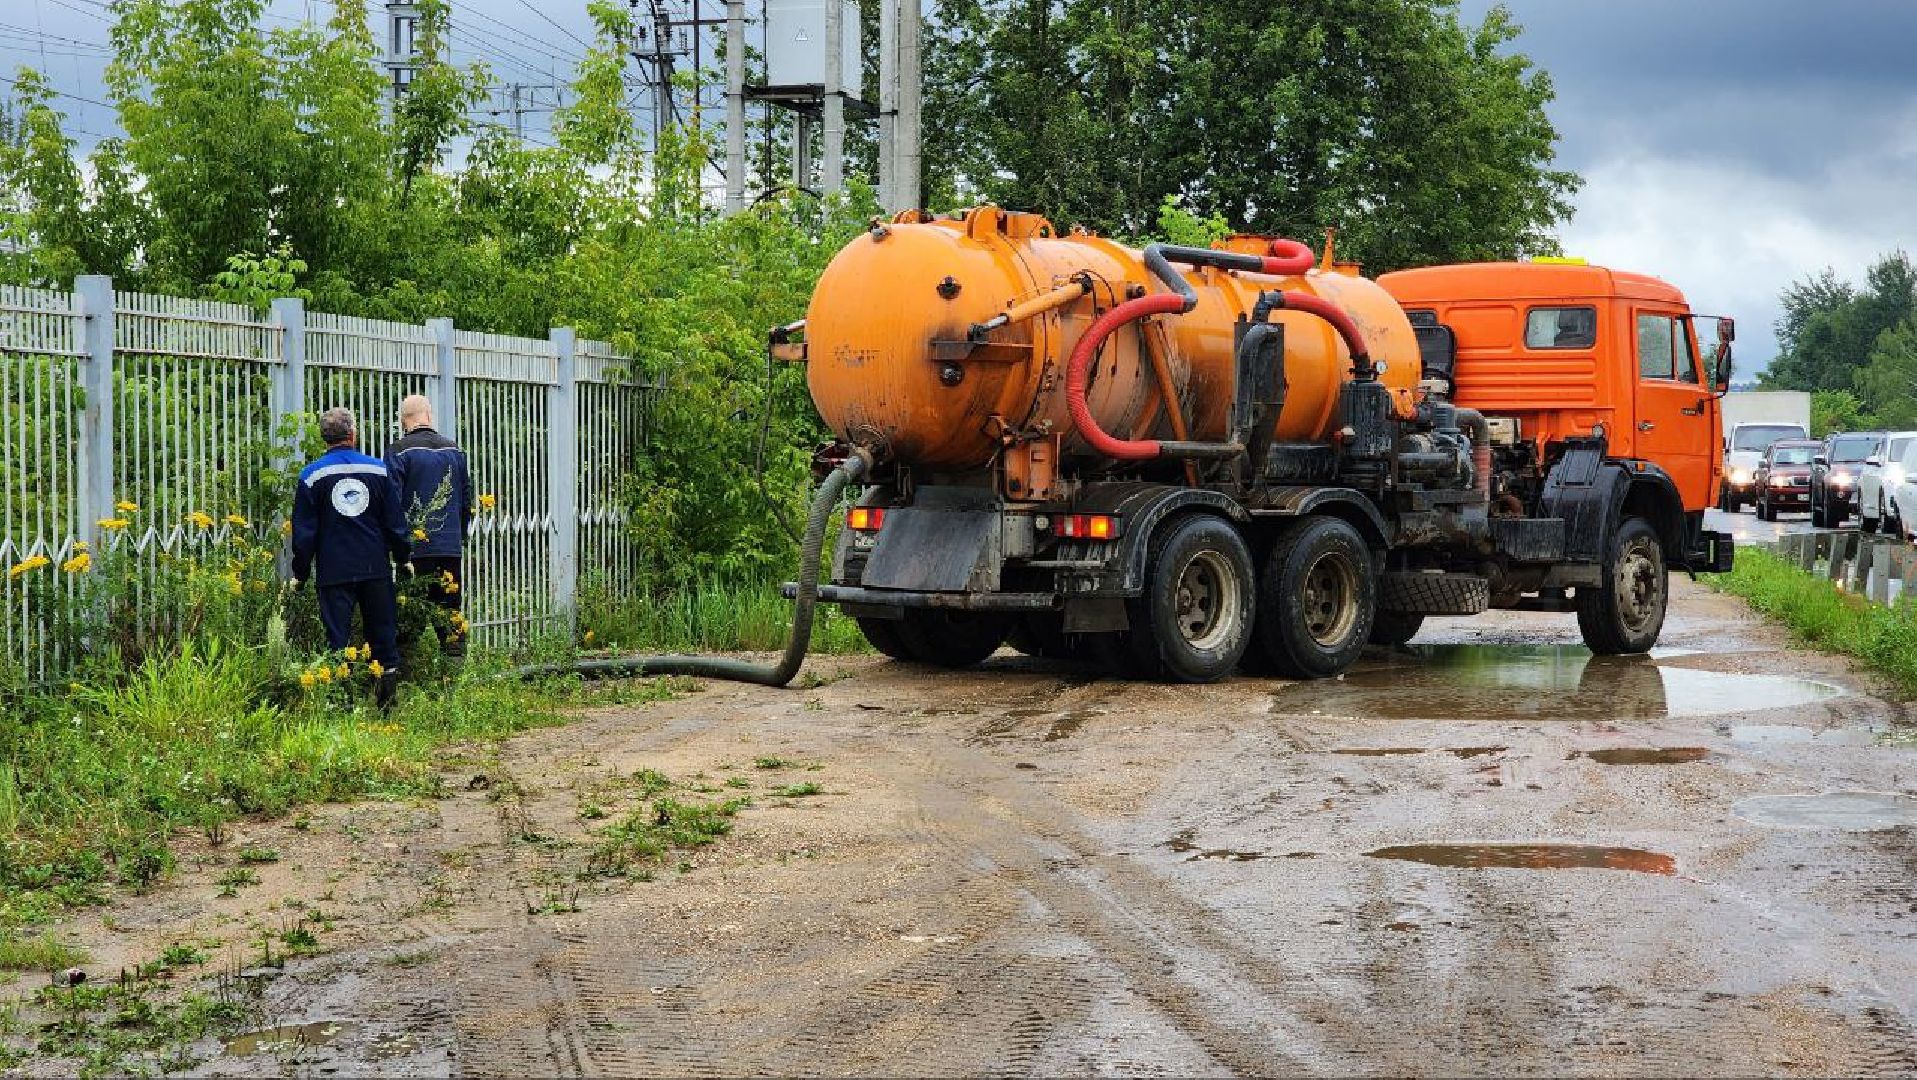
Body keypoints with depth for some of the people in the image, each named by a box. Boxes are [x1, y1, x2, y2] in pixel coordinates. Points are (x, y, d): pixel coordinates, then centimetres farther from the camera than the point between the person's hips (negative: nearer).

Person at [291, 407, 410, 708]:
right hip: (376, 568, 1)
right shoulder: (378, 469, 1)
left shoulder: (312, 475, -2)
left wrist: (300, 574, 7)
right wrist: (403, 557, 16)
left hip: (334, 571, -1)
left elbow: (304, 532, 0)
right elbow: (394, 522, 5)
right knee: (382, 632, 12)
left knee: (338, 639, 2)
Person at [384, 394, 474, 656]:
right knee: (451, 612, 9)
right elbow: (467, 500, 15)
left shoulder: (399, 452, -6)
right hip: (452, 548, 4)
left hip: (415, 547, -4)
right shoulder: (454, 450, 10)